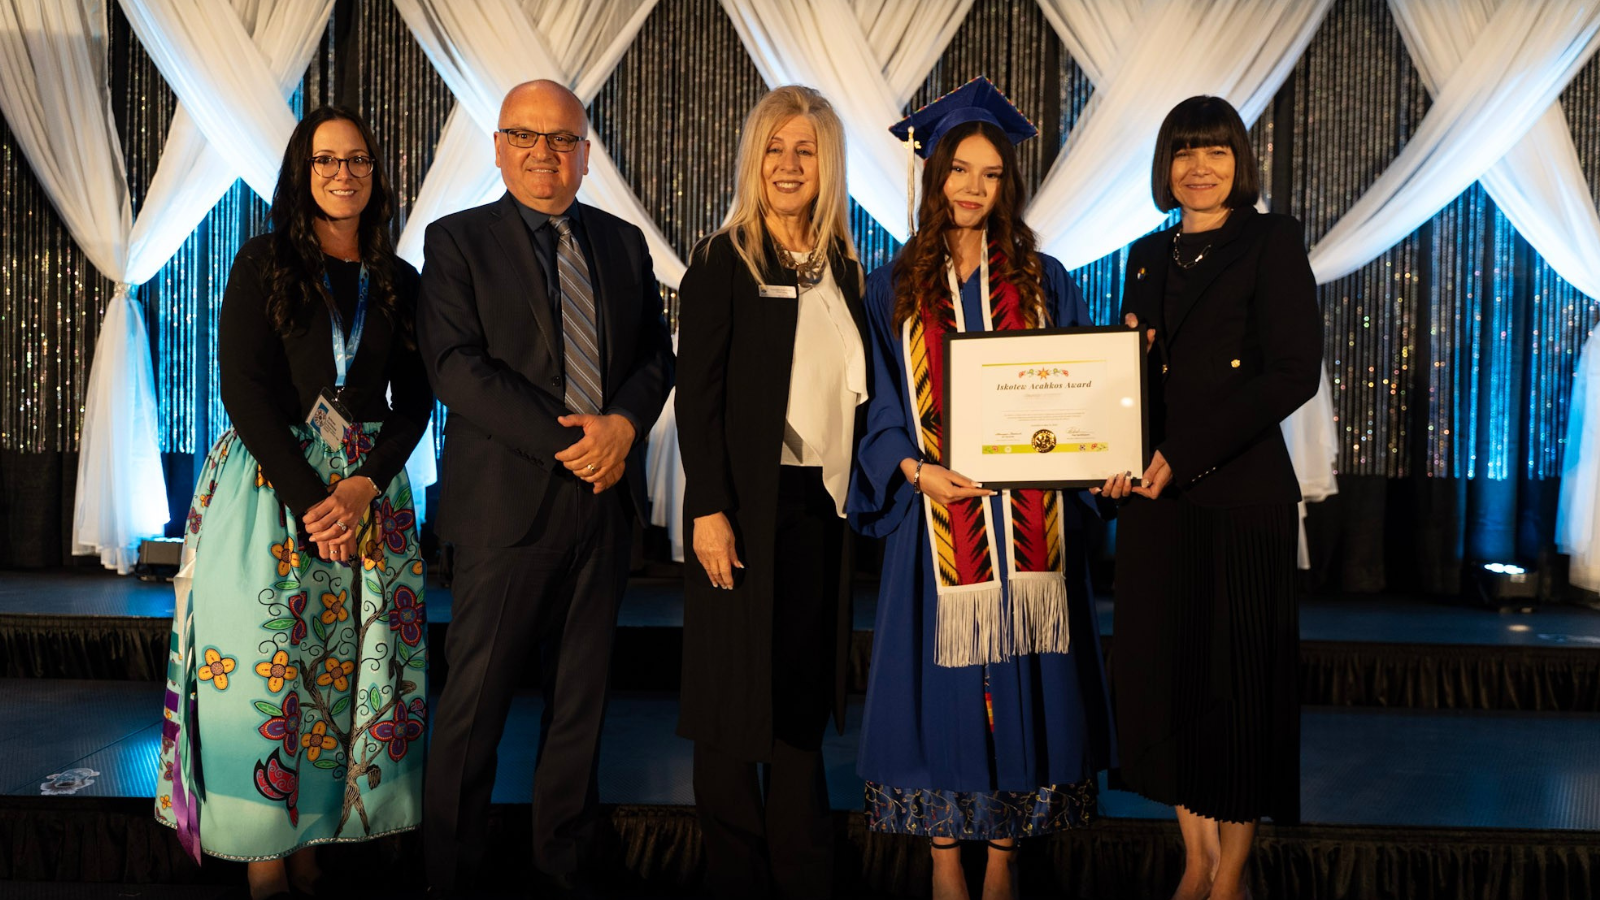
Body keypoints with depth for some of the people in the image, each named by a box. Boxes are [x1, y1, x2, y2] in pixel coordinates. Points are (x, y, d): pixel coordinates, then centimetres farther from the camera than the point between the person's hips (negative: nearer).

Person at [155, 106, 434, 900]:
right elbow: (245, 390, -6)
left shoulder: (398, 281, 11)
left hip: (368, 487, 3)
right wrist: (309, 501, -14)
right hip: (269, 482, -3)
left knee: (346, 668, 1)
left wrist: (364, 486, -9)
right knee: (264, 664, -4)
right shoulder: (264, 262, 2)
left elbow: (415, 401, 8)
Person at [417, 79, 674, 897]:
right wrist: (566, 443, -17)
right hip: (508, 505, -4)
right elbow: (456, 367, -11)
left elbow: (656, 353, 11)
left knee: (580, 701, 13)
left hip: (604, 499, 5)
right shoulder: (457, 241, -1)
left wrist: (624, 424, -10)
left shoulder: (623, 242, 13)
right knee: (476, 701, 2)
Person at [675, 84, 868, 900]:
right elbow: (697, 395, -9)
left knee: (805, 687, 11)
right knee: (738, 688, 4)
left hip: (823, 505, 5)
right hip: (749, 503, -5)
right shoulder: (723, 263, -4)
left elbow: (855, 391, 15)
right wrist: (708, 510, -16)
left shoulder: (843, 269, 12)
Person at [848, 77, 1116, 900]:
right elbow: (880, 401, 2)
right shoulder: (895, 286, 6)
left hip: (1026, 515, 1)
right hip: (937, 510, -1)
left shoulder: (1042, 281, 8)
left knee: (1018, 678, 3)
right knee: (942, 675, 2)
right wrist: (914, 468, -15)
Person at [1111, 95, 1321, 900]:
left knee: (1237, 675, 1)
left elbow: (1295, 372, -11)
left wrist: (1186, 452, -16)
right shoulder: (1147, 257, 15)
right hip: (1155, 498, 5)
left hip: (1241, 493, -5)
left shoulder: (1271, 242, -1)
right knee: (1160, 671, 6)